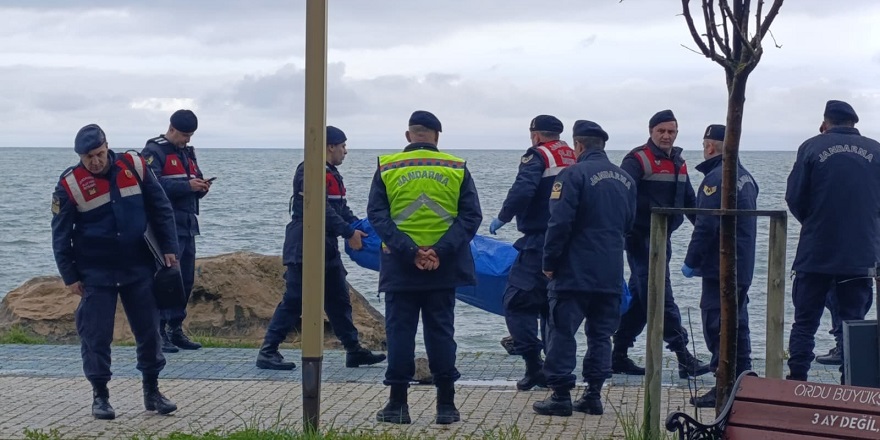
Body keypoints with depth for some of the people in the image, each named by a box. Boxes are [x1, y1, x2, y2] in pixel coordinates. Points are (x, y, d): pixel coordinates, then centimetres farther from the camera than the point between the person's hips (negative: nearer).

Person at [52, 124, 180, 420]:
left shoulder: (134, 167, -3)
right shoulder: (70, 184, -9)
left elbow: (160, 210, 6)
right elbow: (61, 235, -2)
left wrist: (169, 248, 2)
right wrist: (70, 276, -3)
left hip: (139, 267, 2)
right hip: (95, 273, -2)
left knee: (149, 330, 6)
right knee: (96, 335, -1)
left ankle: (152, 391, 19)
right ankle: (100, 395, 13)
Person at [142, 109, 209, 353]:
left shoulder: (188, 152, 21)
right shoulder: (154, 151, -6)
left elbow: (194, 181, 24)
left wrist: (201, 187, 0)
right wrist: (187, 186, -24)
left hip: (187, 225, 8)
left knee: (186, 279, 9)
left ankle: (176, 329, 17)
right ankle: (159, 332, -6)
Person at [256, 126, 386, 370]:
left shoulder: (331, 173, 18)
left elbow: (341, 208, 17)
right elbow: (322, 209, -22)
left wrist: (360, 227, 2)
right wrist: (349, 233, -19)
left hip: (327, 248, 10)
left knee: (339, 300, 14)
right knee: (294, 301, -9)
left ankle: (354, 350, 21)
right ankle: (267, 352, -4)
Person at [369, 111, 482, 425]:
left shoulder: (387, 168, 1)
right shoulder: (457, 169, 3)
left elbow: (376, 215, -7)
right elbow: (471, 216, -5)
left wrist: (408, 250, -13)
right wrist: (441, 250, -13)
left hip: (399, 266, -1)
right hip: (444, 267, 1)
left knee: (400, 332, 5)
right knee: (441, 332, 7)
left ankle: (398, 404, 6)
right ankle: (446, 404, 8)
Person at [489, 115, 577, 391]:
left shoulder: (538, 156, -8)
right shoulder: (573, 158, 13)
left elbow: (522, 191, -22)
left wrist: (502, 218, -9)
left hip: (539, 242, -8)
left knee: (517, 301, -2)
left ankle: (534, 365, -11)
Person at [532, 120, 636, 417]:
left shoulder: (574, 175, -12)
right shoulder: (625, 179, 9)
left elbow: (560, 223, -16)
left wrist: (549, 262, -7)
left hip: (575, 270, -6)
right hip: (611, 274, 6)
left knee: (563, 331, 1)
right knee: (601, 334, 12)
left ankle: (560, 395, 1)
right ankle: (593, 395, 13)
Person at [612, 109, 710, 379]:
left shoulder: (679, 163, 16)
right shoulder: (638, 160, -9)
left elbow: (690, 202, 23)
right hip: (641, 239, -8)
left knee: (640, 298, 12)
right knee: (661, 298, -9)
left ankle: (619, 356, 19)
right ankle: (683, 357, -12)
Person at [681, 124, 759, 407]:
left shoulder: (715, 179, -16)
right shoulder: (744, 176, 15)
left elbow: (705, 226, -20)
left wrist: (691, 262, -12)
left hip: (720, 267, -9)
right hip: (743, 267, 9)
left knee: (716, 324, -5)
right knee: (737, 324, 15)